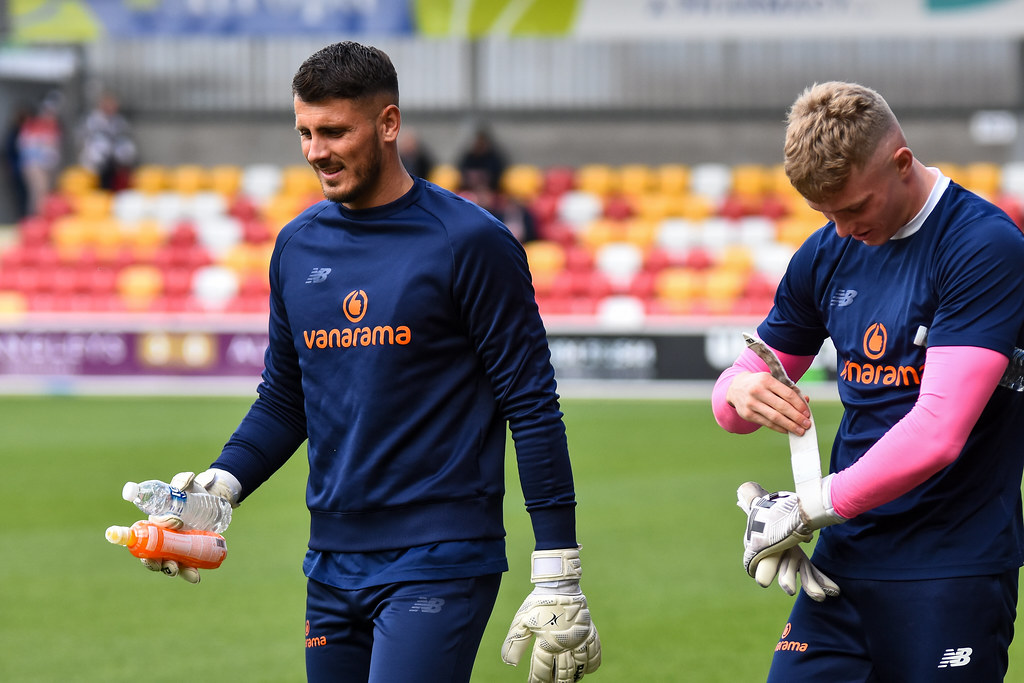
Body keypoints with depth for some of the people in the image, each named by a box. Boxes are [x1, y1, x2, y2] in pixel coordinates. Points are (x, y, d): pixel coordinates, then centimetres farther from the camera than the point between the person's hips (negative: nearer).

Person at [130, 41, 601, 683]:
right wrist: (221, 483, 0)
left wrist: (559, 576, -12)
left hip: (440, 558, -6)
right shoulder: (297, 245, 11)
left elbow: (532, 406, -8)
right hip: (333, 565, 6)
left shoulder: (469, 240, -7)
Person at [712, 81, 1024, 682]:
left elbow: (937, 432, -20)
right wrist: (740, 391, -7)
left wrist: (811, 507, -17)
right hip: (847, 557, 5)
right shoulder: (826, 254, 10)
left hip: (953, 571, -5)